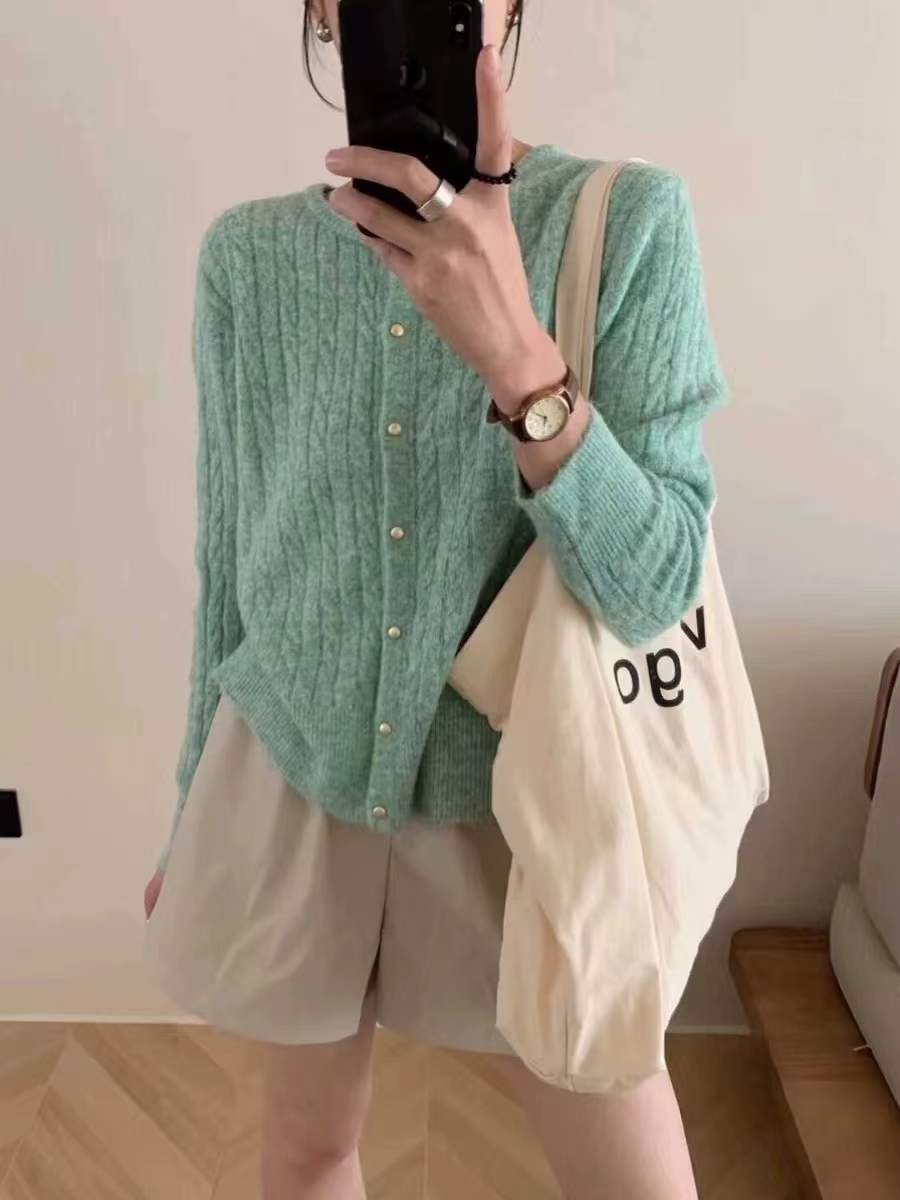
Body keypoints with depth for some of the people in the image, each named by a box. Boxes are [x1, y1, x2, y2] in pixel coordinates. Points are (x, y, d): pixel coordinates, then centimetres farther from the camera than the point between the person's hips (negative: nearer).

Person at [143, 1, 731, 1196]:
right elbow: (228, 562, 3)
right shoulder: (249, 254, -4)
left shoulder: (631, 220, -10)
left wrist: (514, 352, -32)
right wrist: (191, 819, 10)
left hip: (518, 793, -1)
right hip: (289, 783, 2)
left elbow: (652, 591, -17)